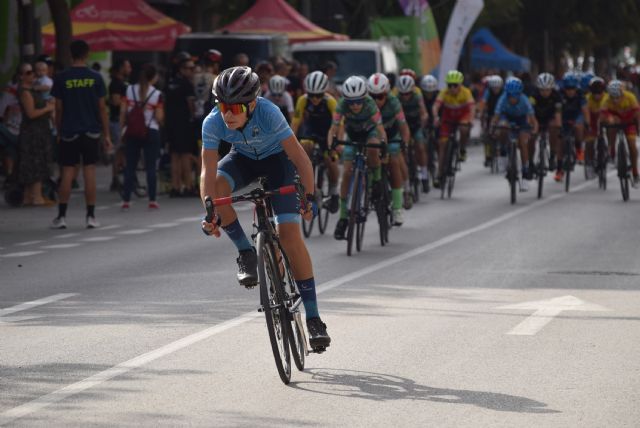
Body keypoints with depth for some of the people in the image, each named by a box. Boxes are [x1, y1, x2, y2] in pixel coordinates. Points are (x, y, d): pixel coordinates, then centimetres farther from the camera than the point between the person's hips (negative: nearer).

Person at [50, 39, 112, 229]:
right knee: (89, 171, 3)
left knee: (67, 172, 4)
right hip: (91, 132, 0)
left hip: (69, 133, 0)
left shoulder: (61, 79, -2)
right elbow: (102, 108, 0)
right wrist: (107, 135, 4)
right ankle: (91, 216, 3)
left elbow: (58, 108, 0)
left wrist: (59, 131, 10)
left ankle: (61, 216, 3)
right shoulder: (95, 78, -1)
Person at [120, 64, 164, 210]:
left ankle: (126, 200, 3)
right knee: (151, 167, 5)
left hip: (132, 132, 2)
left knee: (130, 166, 6)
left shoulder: (130, 90, 0)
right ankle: (152, 200, 5)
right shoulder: (157, 94, -7)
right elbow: (159, 118, -9)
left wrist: (122, 128, 9)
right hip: (151, 132, -2)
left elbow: (123, 112, 0)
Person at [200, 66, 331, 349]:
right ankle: (246, 253, -8)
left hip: (277, 159, -3)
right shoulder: (213, 123, -28)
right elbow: (209, 171, -29)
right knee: (217, 187, -32)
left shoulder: (269, 114, -36)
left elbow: (300, 158, -33)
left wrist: (309, 197, -41)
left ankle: (313, 318, -12)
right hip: (243, 159, 3)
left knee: (289, 232, -16)